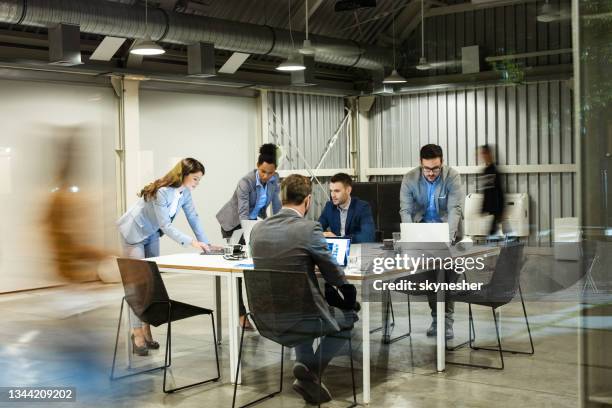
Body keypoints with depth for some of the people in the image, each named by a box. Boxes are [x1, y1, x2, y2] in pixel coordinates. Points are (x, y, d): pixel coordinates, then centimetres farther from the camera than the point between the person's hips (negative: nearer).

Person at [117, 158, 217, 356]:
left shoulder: (185, 193, -8)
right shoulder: (162, 192, -32)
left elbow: (193, 218, -6)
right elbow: (166, 226, -32)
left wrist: (206, 244, -14)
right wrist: (191, 242, -38)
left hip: (152, 234, 8)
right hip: (134, 232, -8)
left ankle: (146, 329, 11)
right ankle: (137, 333, -6)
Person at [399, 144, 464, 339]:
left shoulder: (452, 177, -20)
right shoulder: (409, 179, -15)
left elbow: (455, 208, -28)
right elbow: (405, 210, -18)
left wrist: (448, 236, -42)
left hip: (447, 227, -1)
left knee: (449, 270, -15)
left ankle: (447, 318, -11)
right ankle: (436, 316, 1)